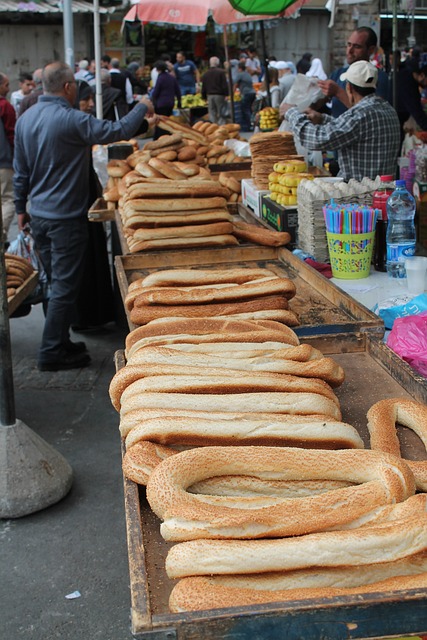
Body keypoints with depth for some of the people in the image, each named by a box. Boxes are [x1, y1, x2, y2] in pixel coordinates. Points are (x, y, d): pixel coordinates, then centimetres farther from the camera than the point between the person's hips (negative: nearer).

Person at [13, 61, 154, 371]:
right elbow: (118, 131, -17)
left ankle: (59, 343, 25)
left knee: (56, 282, 17)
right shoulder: (71, 120, -19)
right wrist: (143, 108, 0)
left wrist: (21, 207, 23)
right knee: (65, 286, 0)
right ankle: (52, 352, 5)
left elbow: (20, 171, 13)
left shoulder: (25, 119, 6)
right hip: (66, 218, -8)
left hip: (38, 216, 8)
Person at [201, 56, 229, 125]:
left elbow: (203, 88, 13)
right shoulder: (221, 72, -6)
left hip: (210, 96, 4)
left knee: (212, 115, 7)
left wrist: (204, 97, 19)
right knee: (221, 115, -3)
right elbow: (225, 85, -10)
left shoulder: (205, 74, 10)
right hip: (219, 95, -4)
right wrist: (226, 94, -4)